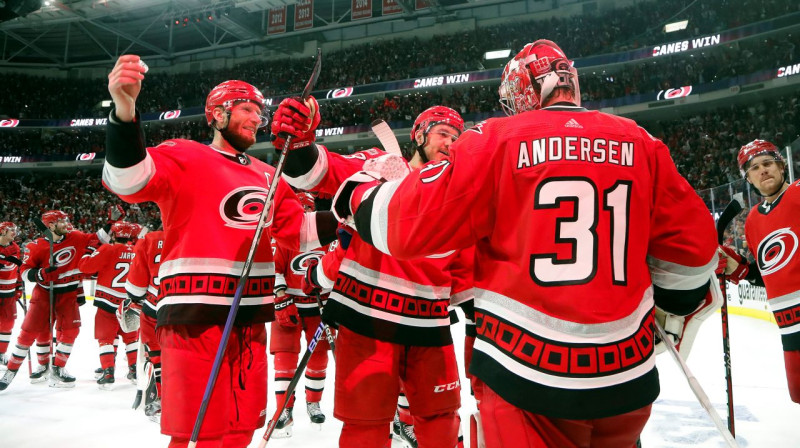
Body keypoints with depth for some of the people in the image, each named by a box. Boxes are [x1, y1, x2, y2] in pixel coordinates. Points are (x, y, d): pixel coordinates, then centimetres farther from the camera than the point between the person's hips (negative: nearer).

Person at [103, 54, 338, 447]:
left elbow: (298, 231, 17)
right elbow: (128, 179, -21)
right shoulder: (183, 157, -2)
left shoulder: (268, 177, 17)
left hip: (250, 319, 7)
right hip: (195, 314, -6)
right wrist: (124, 110, -37)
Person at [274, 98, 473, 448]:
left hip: (429, 327, 5)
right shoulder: (381, 166, -1)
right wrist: (299, 144, -34)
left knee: (440, 418, 17)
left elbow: (464, 264, 20)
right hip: (367, 317, -5)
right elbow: (325, 172, -16)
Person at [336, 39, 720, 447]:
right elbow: (690, 242, 9)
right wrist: (679, 305, 27)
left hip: (526, 372, -5)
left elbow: (414, 224, -10)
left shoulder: (496, 138, -6)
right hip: (628, 375, 6)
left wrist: (358, 197, 9)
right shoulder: (640, 143, 5)